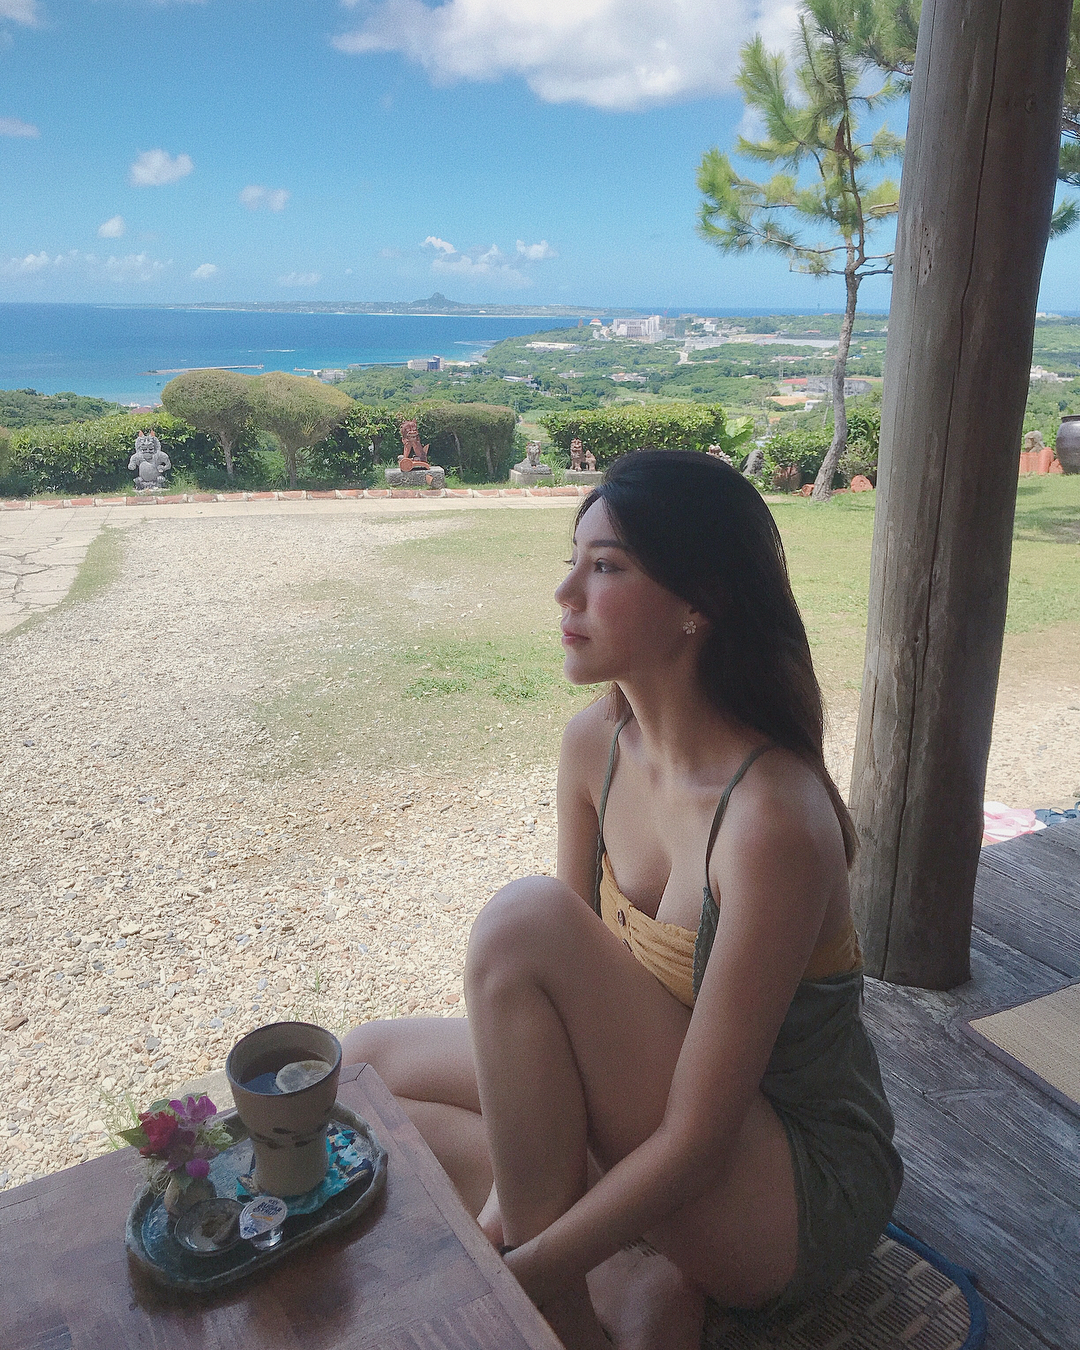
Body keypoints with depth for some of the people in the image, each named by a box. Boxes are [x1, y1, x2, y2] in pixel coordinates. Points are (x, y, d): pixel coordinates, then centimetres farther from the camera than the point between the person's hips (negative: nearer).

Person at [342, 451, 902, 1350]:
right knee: (363, 1067, 1)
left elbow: (695, 1140, -26)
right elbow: (573, 988, -3)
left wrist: (517, 1277, -21)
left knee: (525, 921, -28)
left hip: (798, 1197, -7)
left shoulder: (772, 820, -31)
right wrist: (520, 1185, -12)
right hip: (659, 1128, 7)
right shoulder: (596, 745, -8)